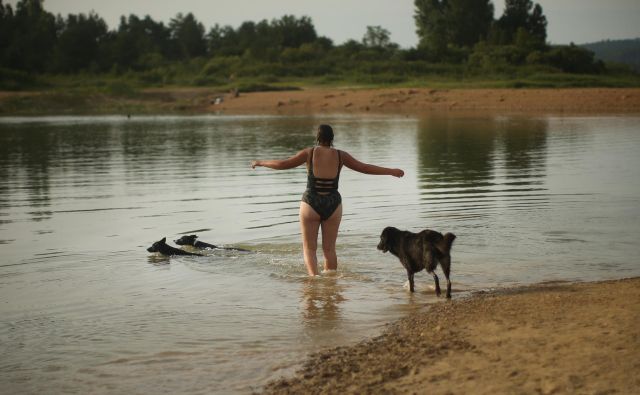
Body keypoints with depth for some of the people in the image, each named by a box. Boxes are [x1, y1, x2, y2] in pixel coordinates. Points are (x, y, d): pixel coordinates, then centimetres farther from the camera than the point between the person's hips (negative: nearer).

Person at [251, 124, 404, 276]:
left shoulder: (309, 153, -6)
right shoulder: (340, 155, -1)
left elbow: (283, 164, -5)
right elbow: (365, 168, 4)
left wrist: (260, 163, 10)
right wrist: (392, 171, 14)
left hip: (311, 205, -2)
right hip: (333, 205, 2)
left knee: (309, 248, 5)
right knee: (329, 249, 13)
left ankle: (314, 277, -16)